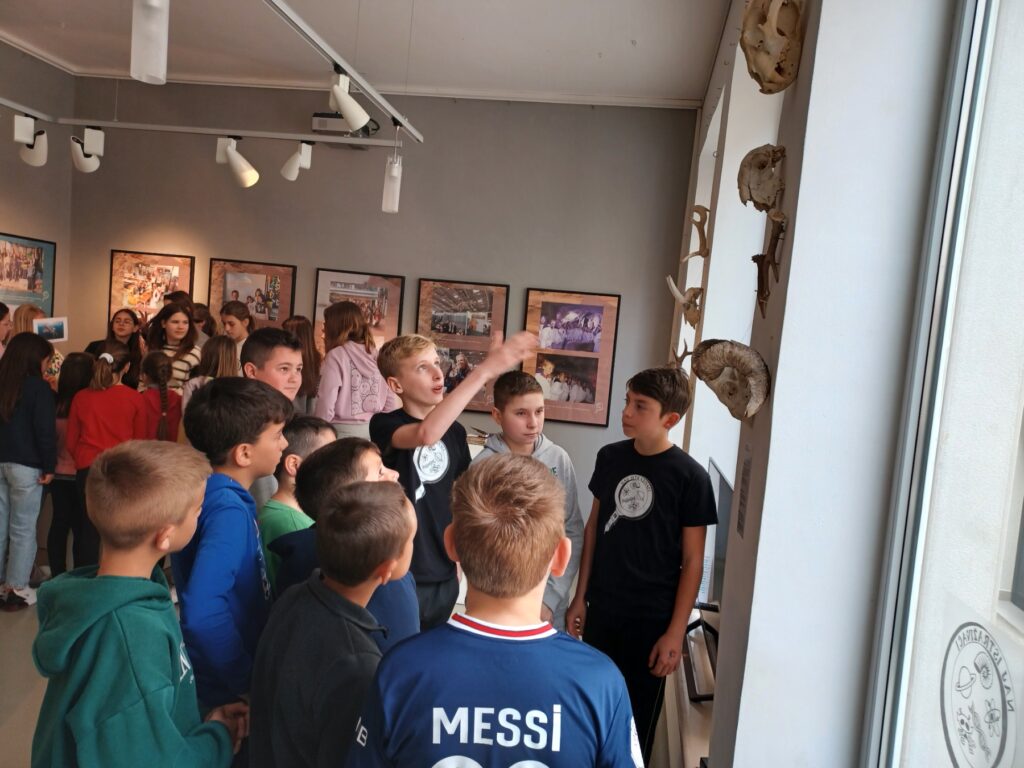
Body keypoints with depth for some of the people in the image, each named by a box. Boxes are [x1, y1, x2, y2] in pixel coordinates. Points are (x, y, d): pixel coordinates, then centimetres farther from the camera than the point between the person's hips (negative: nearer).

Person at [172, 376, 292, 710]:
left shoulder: (213, 493, 0)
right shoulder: (229, 511, -27)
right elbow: (201, 613, -37)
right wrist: (249, 680, -25)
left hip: (221, 676, 8)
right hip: (231, 689, -8)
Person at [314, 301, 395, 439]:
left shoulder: (337, 356, -8)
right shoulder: (376, 355, 7)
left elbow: (326, 404, -12)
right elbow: (392, 404, 7)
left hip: (344, 432, -5)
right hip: (375, 431, 5)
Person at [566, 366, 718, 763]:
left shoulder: (690, 476, -13)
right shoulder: (610, 457, -1)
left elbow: (692, 560, -9)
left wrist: (675, 633, -10)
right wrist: (580, 597, 8)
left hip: (652, 618, -3)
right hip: (601, 609, 4)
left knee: (637, 718, 12)